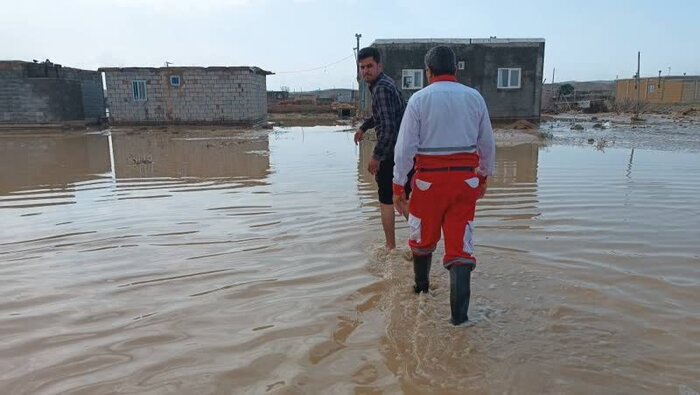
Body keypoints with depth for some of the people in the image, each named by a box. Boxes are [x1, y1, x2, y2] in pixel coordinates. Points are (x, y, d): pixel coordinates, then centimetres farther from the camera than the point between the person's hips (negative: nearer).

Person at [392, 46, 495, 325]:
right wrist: (484, 176, 24)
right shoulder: (474, 98, 4)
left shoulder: (419, 99, -5)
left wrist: (398, 186, -1)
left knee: (423, 239, 20)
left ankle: (421, 290, 40)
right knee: (460, 245, 4)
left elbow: (405, 147, -8)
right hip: (466, 179, 2)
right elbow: (487, 144, 10)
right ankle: (459, 315, 2)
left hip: (429, 179, -2)